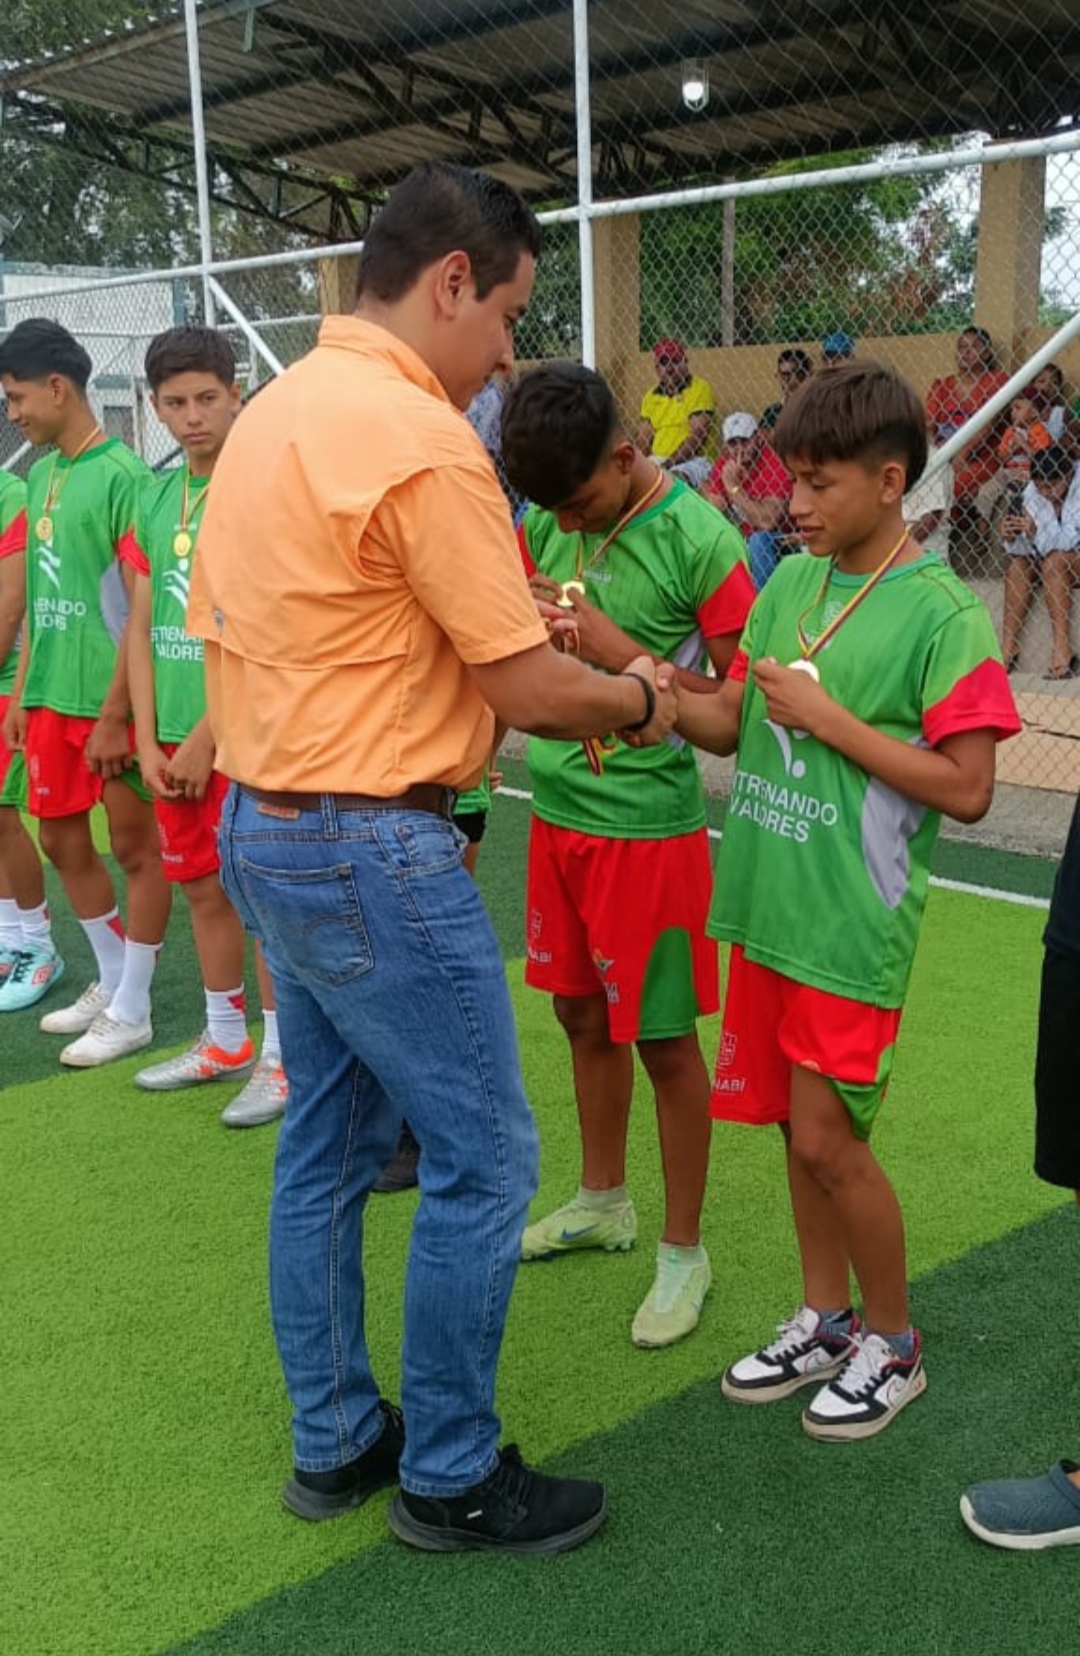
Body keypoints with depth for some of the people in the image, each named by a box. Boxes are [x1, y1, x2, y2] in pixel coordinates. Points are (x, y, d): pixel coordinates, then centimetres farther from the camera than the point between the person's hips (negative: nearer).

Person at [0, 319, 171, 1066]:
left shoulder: (122, 474, -13)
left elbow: (142, 608, -16)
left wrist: (114, 714, -17)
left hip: (107, 702, -8)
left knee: (136, 848, 4)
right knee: (63, 841, 15)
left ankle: (131, 1012, 15)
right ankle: (114, 982, 31)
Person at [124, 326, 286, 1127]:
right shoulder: (156, 497, 8)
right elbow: (141, 626, 10)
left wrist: (205, 739, -14)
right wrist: (149, 740, 2)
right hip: (176, 734, 6)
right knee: (202, 887, 15)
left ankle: (280, 1058, 16)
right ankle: (225, 1042, 31)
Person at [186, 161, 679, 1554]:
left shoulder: (270, 413, 11)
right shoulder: (422, 438, -19)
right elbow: (527, 688, -16)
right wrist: (639, 699, 3)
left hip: (262, 826, 10)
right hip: (372, 853, -10)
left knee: (326, 1148, 17)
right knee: (481, 1163, 3)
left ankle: (333, 1442, 31)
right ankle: (449, 1479, 17)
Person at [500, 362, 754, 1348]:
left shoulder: (699, 542, -17)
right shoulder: (544, 525, 2)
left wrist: (621, 651, -23)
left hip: (650, 826, -6)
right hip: (558, 813, 6)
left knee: (662, 1039, 4)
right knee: (583, 1015, 19)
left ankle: (683, 1250, 21)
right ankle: (603, 1201, 40)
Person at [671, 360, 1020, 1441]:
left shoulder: (942, 614, -13)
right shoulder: (789, 583, 7)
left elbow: (966, 789, -17)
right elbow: (729, 724, 10)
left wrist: (828, 716, -18)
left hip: (852, 922, -6)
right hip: (764, 905, 6)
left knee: (827, 1137, 0)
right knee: (797, 1125, 15)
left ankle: (892, 1345, 23)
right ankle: (825, 1322, 34)